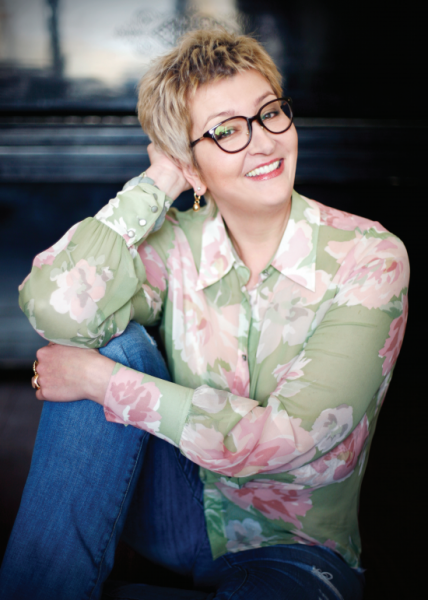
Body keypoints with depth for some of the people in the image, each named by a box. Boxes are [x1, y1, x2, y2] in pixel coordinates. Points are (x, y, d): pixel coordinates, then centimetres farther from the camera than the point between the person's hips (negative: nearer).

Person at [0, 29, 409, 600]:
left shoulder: (370, 256, -15)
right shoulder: (174, 243, -8)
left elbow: (282, 439, -23)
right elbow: (56, 310, -28)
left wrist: (101, 382, -21)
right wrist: (156, 183, -18)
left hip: (293, 548, -2)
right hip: (179, 515, 2)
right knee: (113, 344, -23)